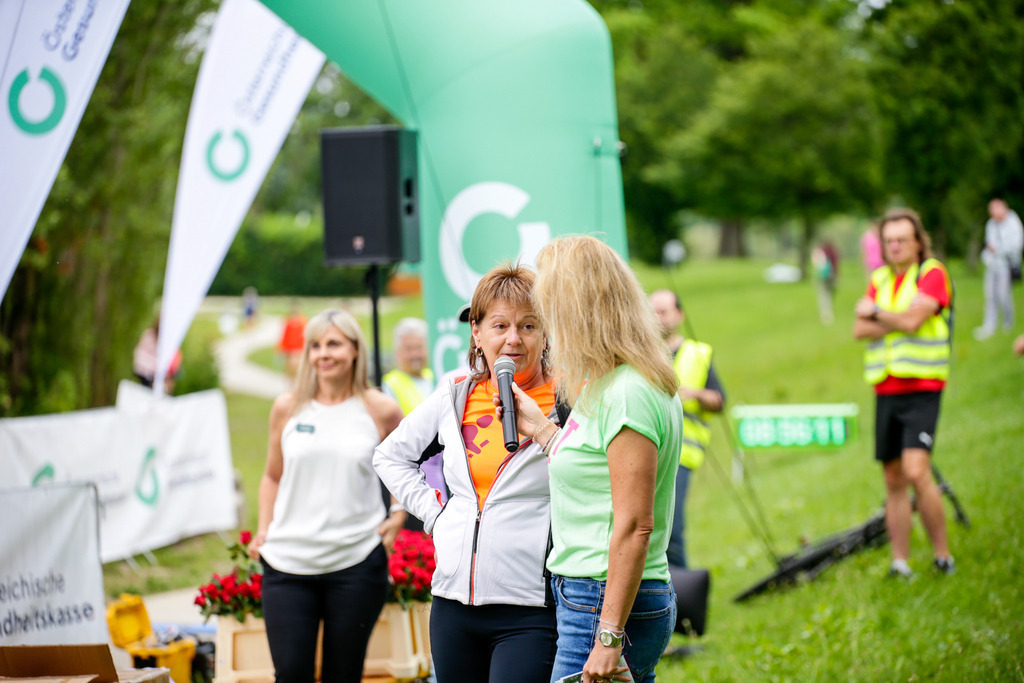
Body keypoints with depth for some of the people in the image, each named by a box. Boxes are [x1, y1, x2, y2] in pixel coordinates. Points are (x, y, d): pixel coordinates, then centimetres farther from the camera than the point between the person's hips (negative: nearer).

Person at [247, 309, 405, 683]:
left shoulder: (380, 411, 1)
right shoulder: (287, 407, 6)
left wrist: (399, 514, 6)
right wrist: (264, 529, 7)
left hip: (356, 564, -1)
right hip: (288, 563, 1)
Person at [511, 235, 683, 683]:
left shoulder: (627, 394, -17)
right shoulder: (606, 386, 13)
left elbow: (634, 526, -21)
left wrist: (609, 639, -22)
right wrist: (542, 429, 23)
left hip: (607, 606, -10)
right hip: (584, 594, 10)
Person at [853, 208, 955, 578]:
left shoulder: (933, 274, -4)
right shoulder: (879, 278, 15)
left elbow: (912, 320, -17)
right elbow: (860, 329, 3)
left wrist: (875, 311, -2)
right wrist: (899, 322, -9)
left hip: (922, 389, -6)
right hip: (885, 391, 6)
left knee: (916, 471, -18)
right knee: (893, 479, 6)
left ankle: (943, 555, -7)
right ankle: (900, 563, 10)